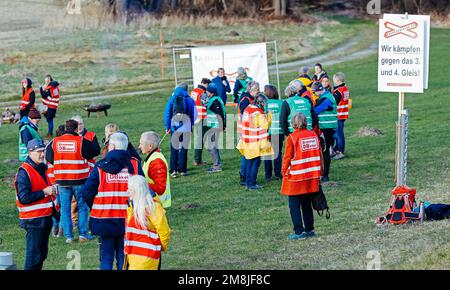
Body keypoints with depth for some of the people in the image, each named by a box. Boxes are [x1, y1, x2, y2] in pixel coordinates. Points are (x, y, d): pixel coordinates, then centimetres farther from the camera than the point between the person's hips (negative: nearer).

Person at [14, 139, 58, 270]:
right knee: (34, 255, -8)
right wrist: (44, 192, -18)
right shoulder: (24, 172, -14)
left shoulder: (42, 168, 15)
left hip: (46, 217, 9)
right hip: (34, 220, -9)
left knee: (42, 253, 12)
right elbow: (24, 198, -21)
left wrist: (51, 190, 12)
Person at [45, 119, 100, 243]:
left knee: (65, 208, 9)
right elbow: (96, 150, -1)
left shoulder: (55, 142, 0)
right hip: (79, 180, -2)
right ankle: (83, 234, 8)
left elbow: (48, 157, 9)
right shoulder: (81, 141, -9)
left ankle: (68, 236, 7)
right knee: (82, 207, 11)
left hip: (62, 181, 2)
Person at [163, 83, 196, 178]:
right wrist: (191, 125, 15)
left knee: (174, 149, 6)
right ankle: (182, 170, 7)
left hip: (174, 128, 1)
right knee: (183, 148, 7)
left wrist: (167, 126, 5)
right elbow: (194, 115, 1)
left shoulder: (172, 99, 1)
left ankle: (173, 170, -1)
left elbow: (167, 113, 0)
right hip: (186, 128, -1)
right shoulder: (190, 100, -1)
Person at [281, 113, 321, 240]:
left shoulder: (292, 138, -14)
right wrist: (318, 173, 16)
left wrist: (284, 172, 3)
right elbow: (319, 155, 8)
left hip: (296, 179, -5)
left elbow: (287, 158, -10)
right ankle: (309, 229, 20)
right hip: (312, 177, 6)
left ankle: (299, 231, -3)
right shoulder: (313, 135, 2)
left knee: (294, 206, 1)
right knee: (307, 204, 17)